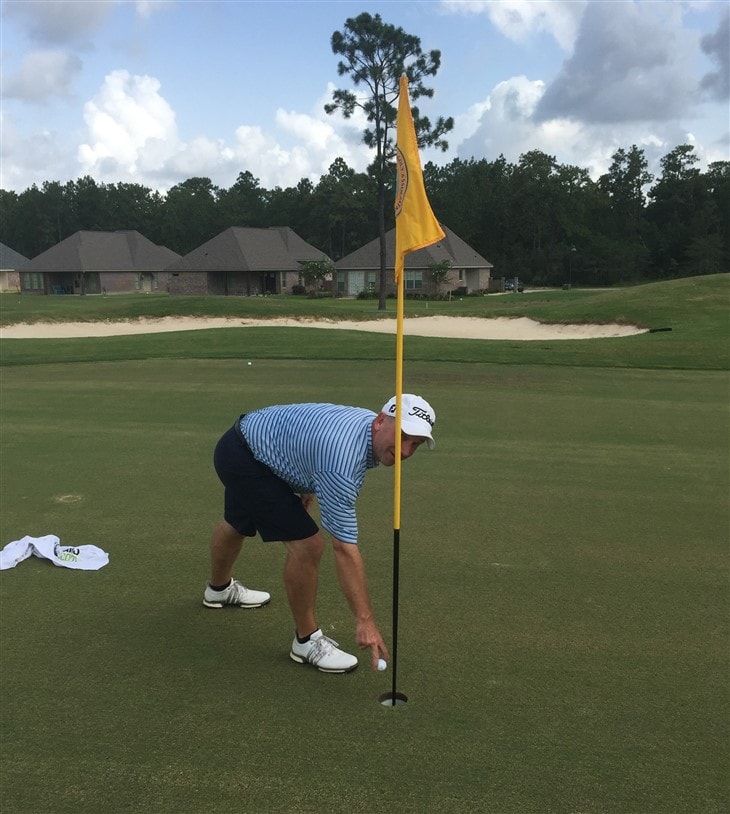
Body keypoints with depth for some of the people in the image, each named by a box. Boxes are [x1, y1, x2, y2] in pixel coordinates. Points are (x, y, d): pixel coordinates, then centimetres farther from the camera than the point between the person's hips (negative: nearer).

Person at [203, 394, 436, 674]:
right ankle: (306, 640, 5)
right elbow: (345, 549, -35)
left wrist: (309, 485, 16)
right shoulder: (341, 461, -36)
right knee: (306, 544, -16)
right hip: (244, 459, -9)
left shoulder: (371, 425, -10)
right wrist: (365, 621, -31)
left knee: (236, 525, 33)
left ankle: (219, 588, 62)